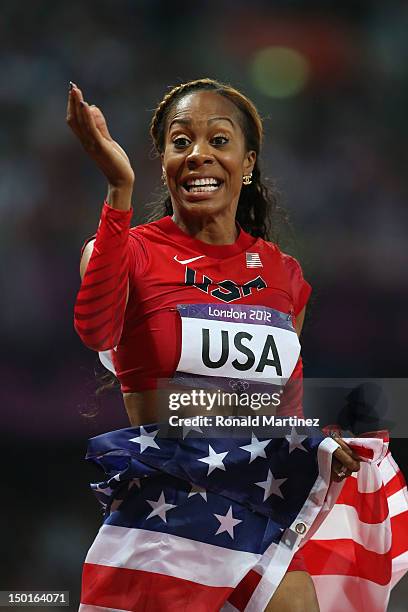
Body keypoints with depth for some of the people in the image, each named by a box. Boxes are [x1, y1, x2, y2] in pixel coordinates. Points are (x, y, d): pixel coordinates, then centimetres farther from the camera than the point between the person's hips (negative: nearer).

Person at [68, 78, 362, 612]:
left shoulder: (283, 273, 10)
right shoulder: (131, 253, -4)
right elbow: (96, 331, -28)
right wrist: (120, 190, -37)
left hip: (264, 522, 4)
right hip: (157, 521, -4)